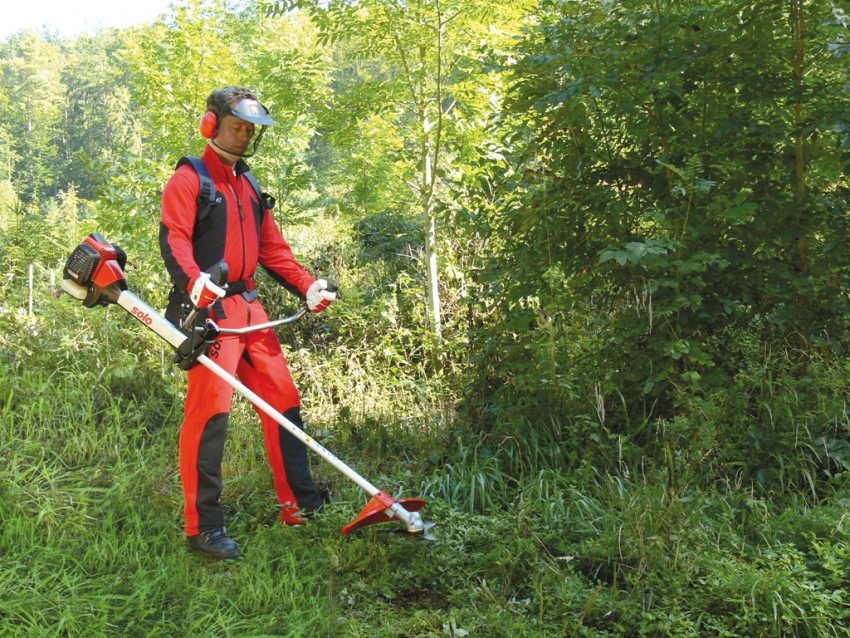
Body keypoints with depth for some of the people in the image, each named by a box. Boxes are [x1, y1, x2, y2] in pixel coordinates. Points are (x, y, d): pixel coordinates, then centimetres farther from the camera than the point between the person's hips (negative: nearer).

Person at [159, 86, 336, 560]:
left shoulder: (249, 186, 23)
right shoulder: (189, 179, 0)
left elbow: (273, 249, 24)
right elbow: (173, 237, -16)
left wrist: (307, 287, 11)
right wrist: (193, 280, -35)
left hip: (250, 307, 8)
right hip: (210, 308, -8)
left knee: (284, 398, 8)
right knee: (210, 408, -14)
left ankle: (302, 506, 19)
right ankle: (204, 526, -6)